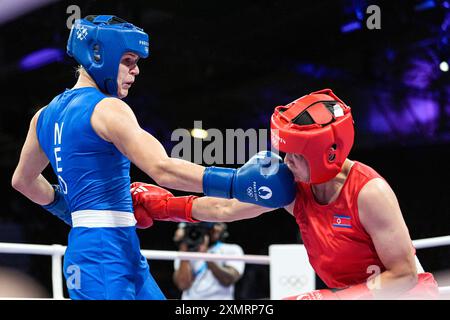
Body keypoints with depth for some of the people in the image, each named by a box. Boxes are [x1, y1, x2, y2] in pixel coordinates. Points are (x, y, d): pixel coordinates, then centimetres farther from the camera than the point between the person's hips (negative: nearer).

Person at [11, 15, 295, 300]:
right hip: (107, 252, -9)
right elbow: (162, 169, -25)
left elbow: (23, 180, 30)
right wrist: (236, 183, -29)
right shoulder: (106, 108, -12)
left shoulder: (46, 115, 16)